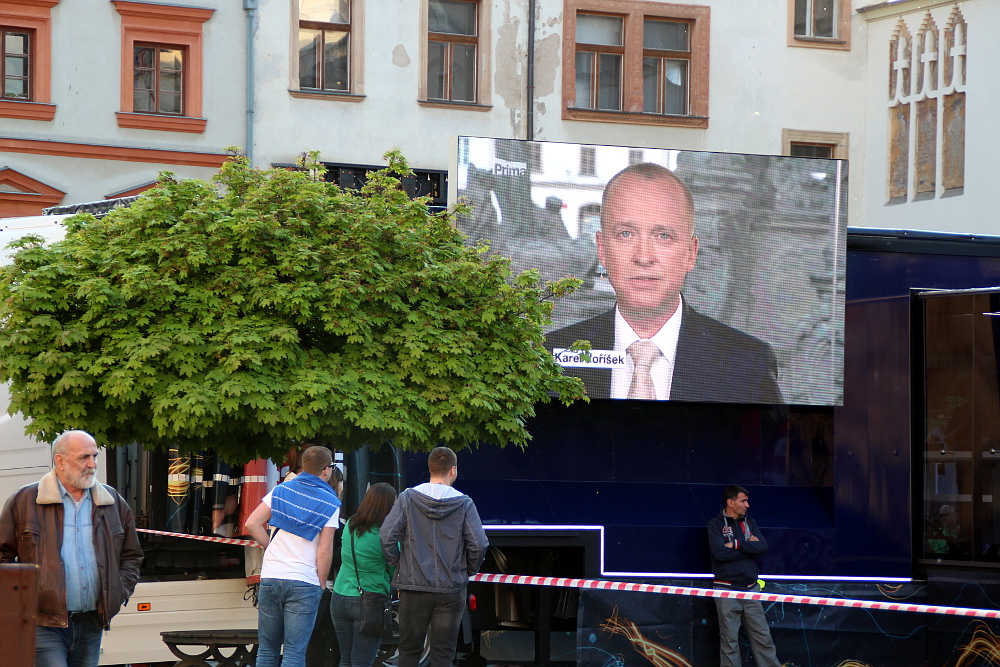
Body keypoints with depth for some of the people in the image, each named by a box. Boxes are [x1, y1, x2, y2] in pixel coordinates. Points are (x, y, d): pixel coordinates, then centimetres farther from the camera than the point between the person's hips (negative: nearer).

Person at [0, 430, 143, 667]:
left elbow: (131, 556, 23)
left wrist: (119, 593, 9)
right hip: (45, 627, -5)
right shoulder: (25, 501, 1)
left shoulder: (112, 502, 13)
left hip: (91, 626, 5)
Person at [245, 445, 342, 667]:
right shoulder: (330, 503, -2)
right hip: (304, 582, -3)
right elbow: (324, 552, -6)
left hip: (270, 579, 3)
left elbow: (252, 524, 1)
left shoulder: (281, 490, 7)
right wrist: (321, 586, 5)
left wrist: (272, 547, 13)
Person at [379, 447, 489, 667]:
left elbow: (387, 536, -8)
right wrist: (467, 572, 10)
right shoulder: (464, 504, -3)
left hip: (413, 586, 0)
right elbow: (479, 544, -7)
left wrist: (398, 566, 6)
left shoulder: (408, 498, -2)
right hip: (451, 589, 0)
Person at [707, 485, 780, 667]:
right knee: (729, 641, -1)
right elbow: (720, 553, -16)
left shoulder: (750, 523, 13)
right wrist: (748, 547, -8)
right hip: (727, 590, -4)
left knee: (763, 637, 3)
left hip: (750, 588, 4)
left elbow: (763, 547, -1)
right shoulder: (716, 525, -1)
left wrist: (737, 544, -11)